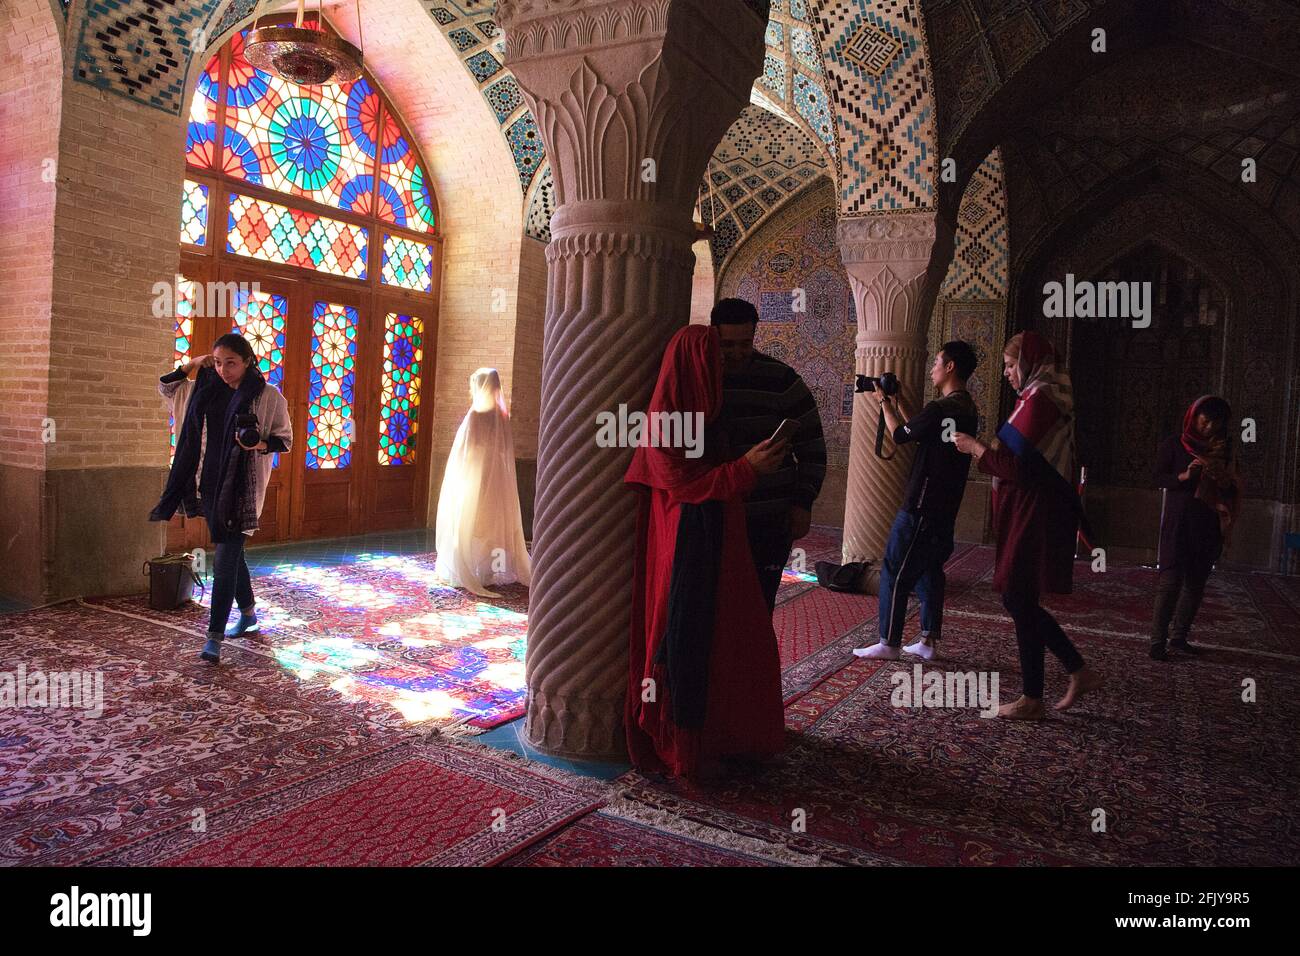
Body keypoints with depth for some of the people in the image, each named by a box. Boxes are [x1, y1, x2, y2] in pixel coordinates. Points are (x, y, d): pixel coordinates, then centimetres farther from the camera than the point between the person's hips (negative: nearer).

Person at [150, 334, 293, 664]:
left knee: (225, 559, -9)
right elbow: (166, 386, 19)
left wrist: (260, 444, -20)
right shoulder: (208, 390, 8)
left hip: (242, 487, -5)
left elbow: (285, 439, 0)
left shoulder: (269, 396, -7)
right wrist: (194, 364, 5)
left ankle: (215, 636, -6)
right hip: (211, 482, 6)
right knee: (231, 552, 16)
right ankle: (248, 613, 35)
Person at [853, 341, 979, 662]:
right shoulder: (967, 408, 11)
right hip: (945, 509, 9)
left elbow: (900, 435, -7)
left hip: (921, 508, -9)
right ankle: (928, 641, 20)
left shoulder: (941, 409, -20)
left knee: (895, 572, 0)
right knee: (929, 572, 15)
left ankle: (889, 643, 6)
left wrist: (885, 403, 6)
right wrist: (898, 403, 18)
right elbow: (918, 431, 17)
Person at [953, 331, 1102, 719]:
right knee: (1019, 600, 16)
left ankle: (1032, 701, 12)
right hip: (1041, 512, 10)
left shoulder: (1038, 400, -17)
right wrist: (987, 448, 13)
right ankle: (1080, 672, 21)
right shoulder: (1050, 397, 15)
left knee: (1021, 602, 0)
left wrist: (975, 447, -8)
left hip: (1035, 516, -10)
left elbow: (1017, 467, -20)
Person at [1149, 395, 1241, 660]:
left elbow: (1234, 491, 12)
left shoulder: (1225, 449, 11)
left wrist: (1226, 482, -11)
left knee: (1196, 583, 5)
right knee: (1172, 580, -10)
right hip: (1179, 522, -4)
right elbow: (1159, 478, -4)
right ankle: (1158, 640, -8)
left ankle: (1179, 635, 14)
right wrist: (1185, 476, -21)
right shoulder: (1175, 444, 0)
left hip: (1209, 526, 5)